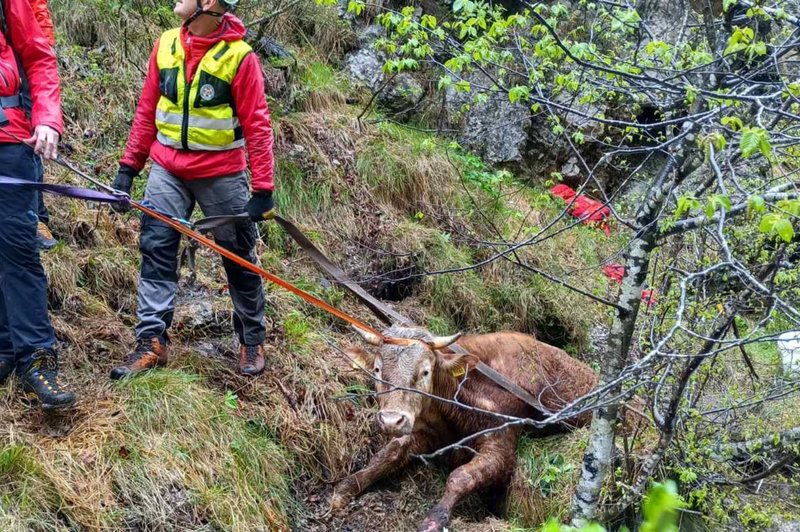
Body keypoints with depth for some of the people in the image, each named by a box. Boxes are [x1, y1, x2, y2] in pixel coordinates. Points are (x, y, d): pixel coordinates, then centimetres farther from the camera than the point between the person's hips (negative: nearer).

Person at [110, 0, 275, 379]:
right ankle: (151, 342, 4)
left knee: (239, 259, 7)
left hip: (221, 175, -4)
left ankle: (252, 341, 22)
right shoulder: (165, 46, 1)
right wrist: (128, 167, 6)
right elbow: (147, 111, 8)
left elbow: (257, 126, -11)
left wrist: (263, 188, -14)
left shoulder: (238, 57, -13)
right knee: (156, 252, -2)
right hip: (167, 171, 4)